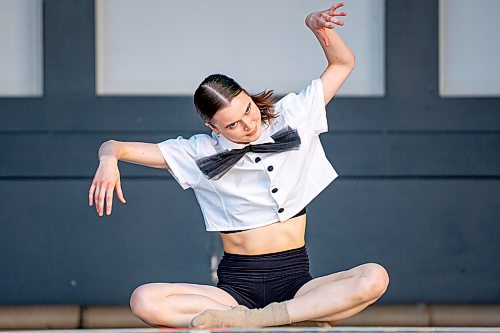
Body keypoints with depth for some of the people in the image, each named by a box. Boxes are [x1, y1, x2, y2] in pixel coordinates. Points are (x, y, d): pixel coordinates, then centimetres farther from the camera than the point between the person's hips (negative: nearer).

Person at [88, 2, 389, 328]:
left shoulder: (292, 118, 6)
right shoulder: (201, 153, 3)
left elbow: (343, 63, 11)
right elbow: (117, 148, 3)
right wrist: (109, 158, -22)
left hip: (294, 281, 0)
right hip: (237, 285, 0)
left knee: (374, 278, -31)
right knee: (144, 301, -27)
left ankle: (250, 320, -35)